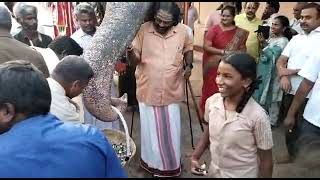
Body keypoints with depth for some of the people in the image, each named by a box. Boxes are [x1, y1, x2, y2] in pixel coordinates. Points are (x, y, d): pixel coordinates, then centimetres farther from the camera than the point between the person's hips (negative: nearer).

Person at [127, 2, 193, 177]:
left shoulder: (182, 31, -5)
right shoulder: (144, 29, -11)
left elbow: (188, 49, 15)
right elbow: (135, 60, -11)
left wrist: (189, 66, -2)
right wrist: (130, 52, -33)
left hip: (171, 91, 2)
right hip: (148, 90, -1)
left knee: (171, 130, 15)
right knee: (151, 129, 13)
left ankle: (172, 164, 38)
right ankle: (152, 162, 37)